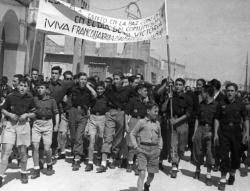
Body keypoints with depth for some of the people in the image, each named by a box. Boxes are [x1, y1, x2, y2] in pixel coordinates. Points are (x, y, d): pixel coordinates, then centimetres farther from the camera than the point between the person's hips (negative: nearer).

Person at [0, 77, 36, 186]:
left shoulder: (30, 99, 0)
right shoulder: (10, 97, -2)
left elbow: (33, 114, 8)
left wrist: (26, 115, -10)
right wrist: (10, 115, -11)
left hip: (23, 125, 1)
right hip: (10, 125, -1)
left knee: (23, 152, 9)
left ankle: (23, 173, 29)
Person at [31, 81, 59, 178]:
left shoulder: (51, 100, 3)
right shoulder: (34, 99, 4)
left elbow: (56, 113, 6)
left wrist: (57, 124, -5)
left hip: (47, 124, -1)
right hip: (36, 123, 1)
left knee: (47, 149, -2)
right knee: (35, 147, -6)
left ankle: (49, 165, 25)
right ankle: (36, 170, 5)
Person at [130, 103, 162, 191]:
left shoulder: (157, 123, 13)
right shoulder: (141, 122, 0)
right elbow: (132, 134, 4)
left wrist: (159, 148, 13)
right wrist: (136, 147, -5)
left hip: (154, 151, 4)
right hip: (143, 150, -4)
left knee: (151, 174, 11)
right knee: (142, 174, -12)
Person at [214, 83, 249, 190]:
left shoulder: (240, 105, 4)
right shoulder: (221, 104, 4)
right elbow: (217, 119, 4)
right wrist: (215, 133, -2)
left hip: (236, 133, 1)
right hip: (224, 133, -1)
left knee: (236, 155, 11)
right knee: (224, 156, -6)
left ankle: (232, 174, 34)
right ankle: (223, 180, -1)